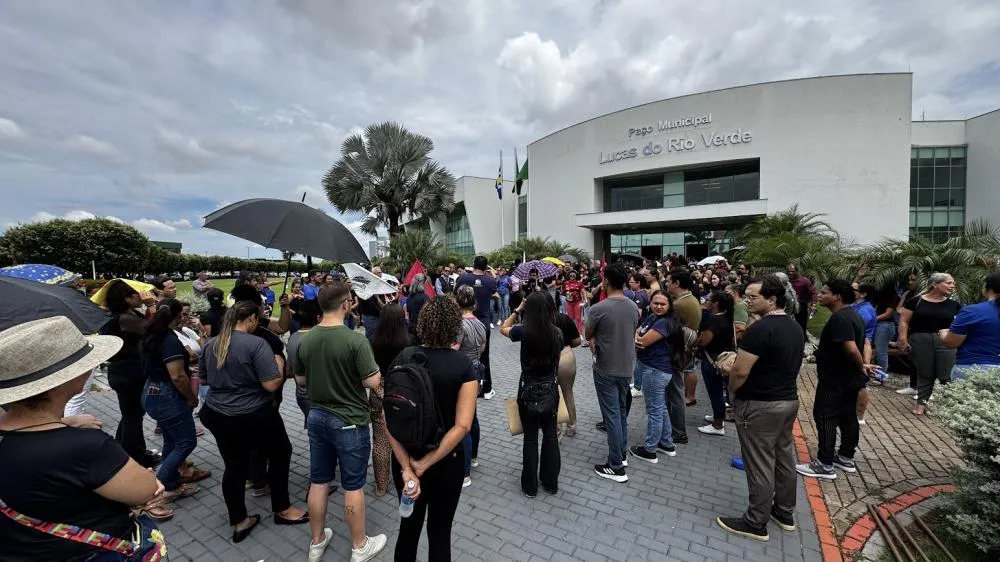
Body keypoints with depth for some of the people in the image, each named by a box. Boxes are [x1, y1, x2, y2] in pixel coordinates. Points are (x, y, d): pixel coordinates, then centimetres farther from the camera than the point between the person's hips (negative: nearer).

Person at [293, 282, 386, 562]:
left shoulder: (305, 340, -3)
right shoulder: (355, 340, -23)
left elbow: (300, 379, 9)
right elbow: (373, 382, -22)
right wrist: (377, 372, -2)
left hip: (317, 417, 6)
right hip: (350, 421, -6)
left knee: (318, 482, 19)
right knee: (353, 486, 9)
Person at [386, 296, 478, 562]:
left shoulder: (404, 358, -11)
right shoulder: (464, 365, -16)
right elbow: (462, 426, -23)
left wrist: (407, 468, -17)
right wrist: (423, 466, -18)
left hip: (405, 458, 2)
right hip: (446, 462, -2)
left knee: (409, 523, 26)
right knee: (439, 530, 21)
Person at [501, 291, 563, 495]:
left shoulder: (524, 331, -18)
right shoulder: (557, 333, -7)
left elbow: (503, 328, 3)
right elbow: (557, 361, 5)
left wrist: (517, 310, 5)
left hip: (528, 391, -3)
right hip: (550, 389, 3)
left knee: (530, 438, 11)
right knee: (550, 435, 17)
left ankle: (530, 486, 25)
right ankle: (551, 482, 32)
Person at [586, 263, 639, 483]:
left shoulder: (598, 309, -20)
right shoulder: (634, 307, -1)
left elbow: (588, 336, -4)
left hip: (606, 369, -6)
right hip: (627, 367, 6)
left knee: (612, 415, 2)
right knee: (621, 411, 21)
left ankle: (616, 467, 11)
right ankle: (622, 453, 36)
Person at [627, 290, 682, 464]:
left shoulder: (664, 323, -21)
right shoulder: (650, 317, 9)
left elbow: (643, 342, -23)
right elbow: (637, 333, 3)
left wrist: (635, 339, -2)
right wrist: (636, 339, -19)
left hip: (656, 371, -10)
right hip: (653, 369, 10)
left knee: (654, 410, 2)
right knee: (661, 407, 21)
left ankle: (650, 450, 16)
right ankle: (667, 444, 36)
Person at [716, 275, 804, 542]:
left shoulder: (760, 329, -24)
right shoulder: (795, 327, 7)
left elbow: (740, 372, -23)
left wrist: (732, 393, -5)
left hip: (760, 405, -9)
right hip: (789, 400, 9)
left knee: (760, 465, 2)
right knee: (784, 457, 20)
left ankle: (756, 523, 15)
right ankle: (784, 512, 35)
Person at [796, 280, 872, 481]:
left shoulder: (840, 318, -23)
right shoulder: (852, 314, 12)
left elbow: (851, 348, -29)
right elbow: (862, 344, 19)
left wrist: (861, 366, -13)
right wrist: (863, 365, 11)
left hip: (835, 379, -10)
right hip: (849, 378, 10)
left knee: (825, 418, -4)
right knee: (848, 417, 17)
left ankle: (825, 465, 3)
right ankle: (846, 458, 28)